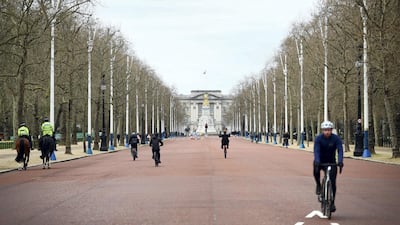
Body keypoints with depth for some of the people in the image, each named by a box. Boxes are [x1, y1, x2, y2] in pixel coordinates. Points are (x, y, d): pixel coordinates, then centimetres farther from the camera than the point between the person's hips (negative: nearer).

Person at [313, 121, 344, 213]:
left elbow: (340, 150, -25)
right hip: (320, 161, -1)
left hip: (331, 162, 1)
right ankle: (318, 185, -6)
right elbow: (316, 150, -28)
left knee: (332, 182, -7)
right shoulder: (318, 138, -16)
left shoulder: (336, 138, -14)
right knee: (316, 170, -34)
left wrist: (340, 161, -43)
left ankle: (332, 203, 6)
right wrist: (317, 161, -46)